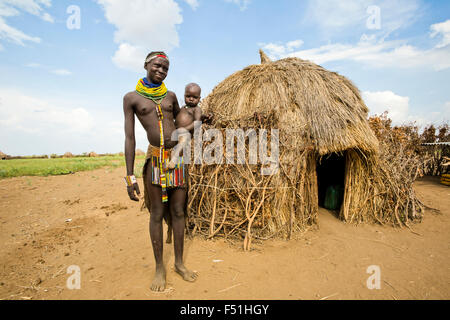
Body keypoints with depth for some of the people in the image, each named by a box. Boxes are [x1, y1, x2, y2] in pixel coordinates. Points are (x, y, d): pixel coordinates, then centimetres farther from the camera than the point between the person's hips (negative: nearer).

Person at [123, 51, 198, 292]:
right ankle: (159, 267, 21)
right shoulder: (132, 98, 4)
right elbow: (129, 138, -2)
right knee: (157, 214, 4)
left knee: (178, 212, 8)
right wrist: (130, 177, -6)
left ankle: (179, 263, 24)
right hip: (155, 159, -3)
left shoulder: (170, 96, 13)